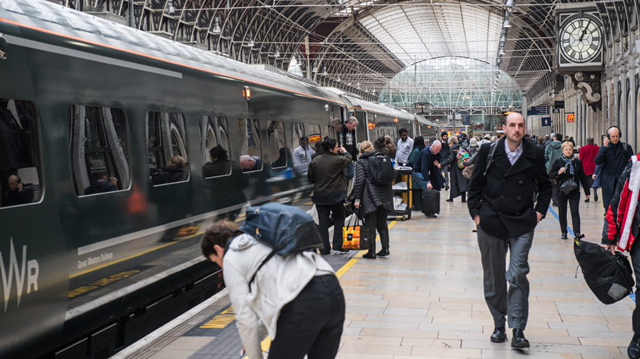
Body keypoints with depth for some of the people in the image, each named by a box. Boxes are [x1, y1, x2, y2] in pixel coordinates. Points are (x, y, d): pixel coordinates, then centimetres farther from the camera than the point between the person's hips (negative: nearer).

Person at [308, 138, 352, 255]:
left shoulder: (315, 161, -2)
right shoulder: (338, 160, -13)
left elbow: (310, 177, 5)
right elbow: (349, 160, 6)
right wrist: (345, 152, 24)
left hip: (320, 195, 3)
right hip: (336, 195, -3)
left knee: (323, 222, 6)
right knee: (339, 219, 13)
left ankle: (324, 249, 7)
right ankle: (337, 247, 6)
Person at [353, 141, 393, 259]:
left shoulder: (361, 162, -2)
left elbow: (359, 180, -11)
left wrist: (357, 198, -10)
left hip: (370, 196, -5)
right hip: (385, 195, 5)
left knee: (370, 225, 0)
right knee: (382, 223, 14)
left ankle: (372, 252, 1)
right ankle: (385, 249, 13)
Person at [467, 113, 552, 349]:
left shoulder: (535, 155, 3)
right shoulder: (488, 152, 0)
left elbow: (545, 186, 15)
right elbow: (475, 184, 7)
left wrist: (540, 211, 5)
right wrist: (475, 212, 0)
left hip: (522, 224, -1)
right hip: (491, 222, 1)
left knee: (518, 275, -9)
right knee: (493, 277, 9)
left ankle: (518, 330, -1)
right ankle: (499, 324, 23)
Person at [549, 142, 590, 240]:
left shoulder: (577, 162, 4)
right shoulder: (558, 162, -1)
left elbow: (582, 177, 8)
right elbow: (550, 176, -1)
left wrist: (587, 191, 8)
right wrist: (558, 172, -20)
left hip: (574, 191, 0)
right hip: (561, 191, 0)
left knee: (575, 212, -7)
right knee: (562, 212, 7)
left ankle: (577, 233, -13)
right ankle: (564, 232, 19)